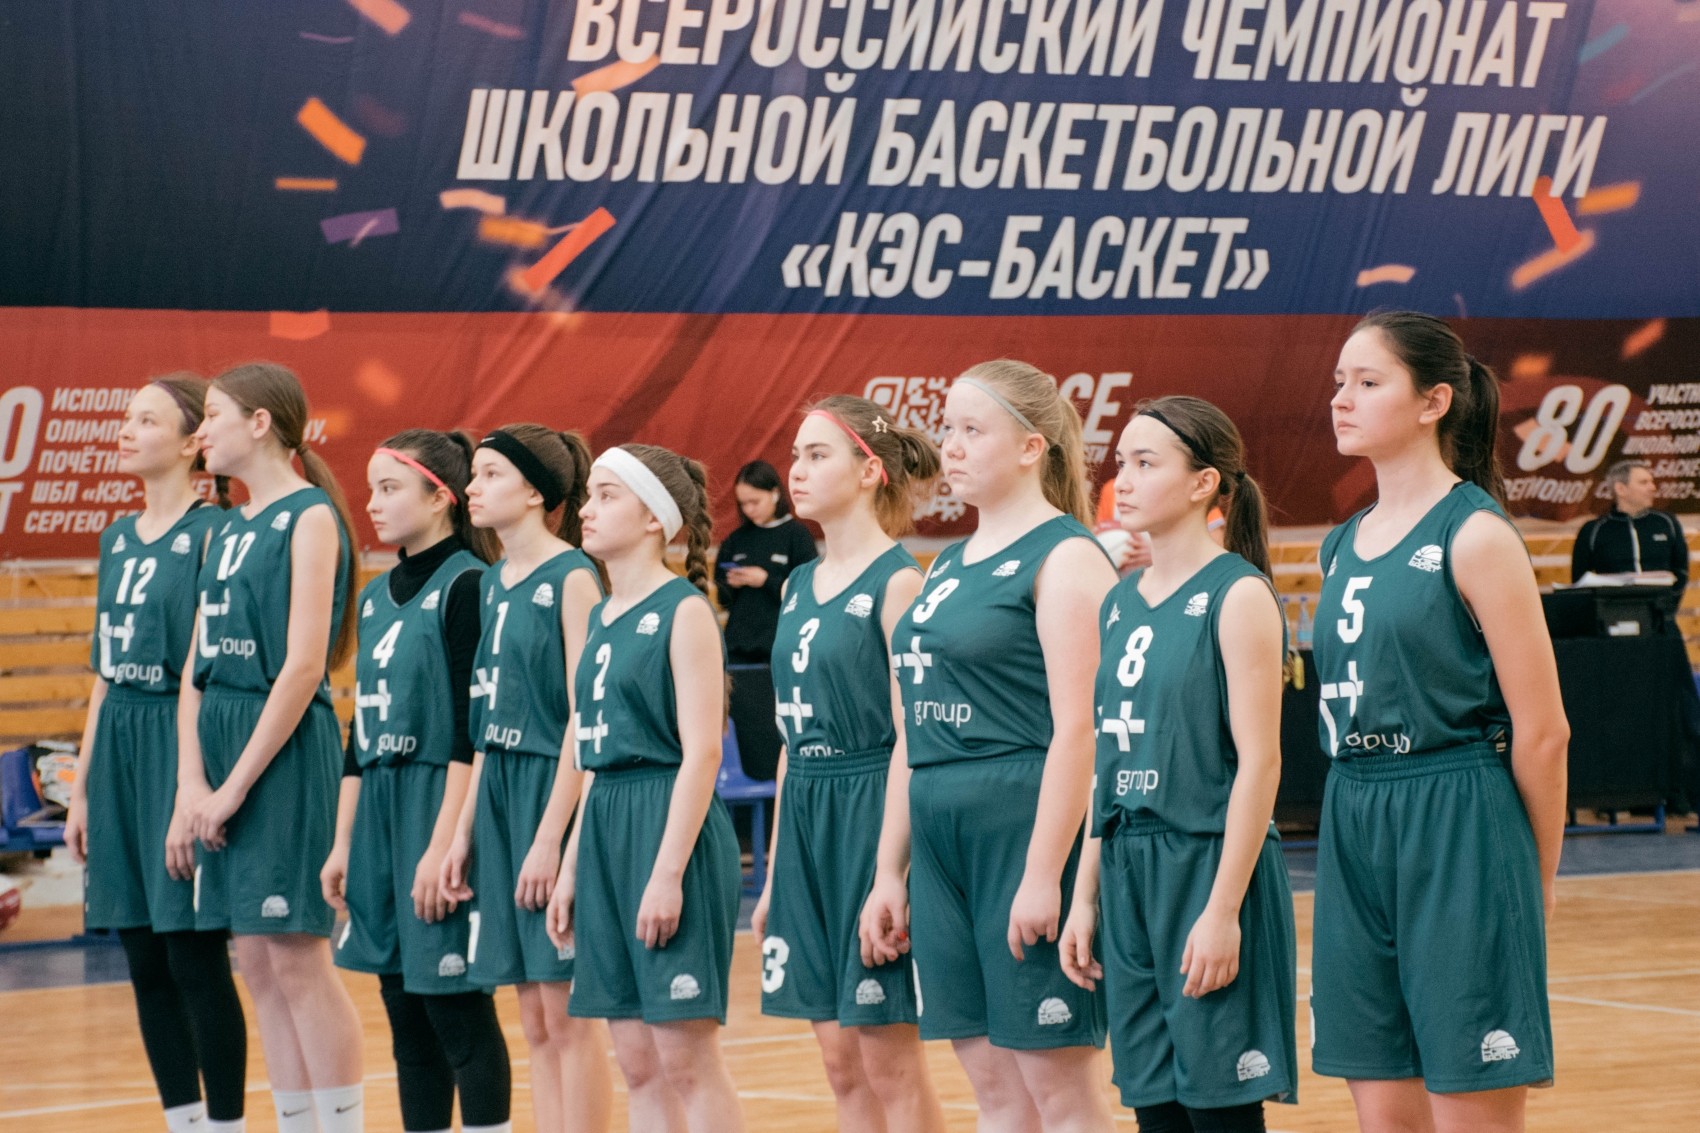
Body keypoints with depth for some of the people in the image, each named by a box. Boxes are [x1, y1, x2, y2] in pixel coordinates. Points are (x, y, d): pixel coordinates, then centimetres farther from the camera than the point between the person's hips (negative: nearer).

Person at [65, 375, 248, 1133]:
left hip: (180, 747, -8)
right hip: (120, 749, 8)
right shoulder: (119, 538, 15)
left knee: (194, 957, -7)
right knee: (144, 962, 8)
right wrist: (81, 786, 17)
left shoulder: (212, 533, -8)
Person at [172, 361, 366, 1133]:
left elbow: (303, 665, -15)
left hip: (285, 748, -8)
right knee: (257, 963, 8)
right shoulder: (228, 529, 15)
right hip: (221, 744, 8)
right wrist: (191, 784, -1)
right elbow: (197, 667, 11)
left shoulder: (311, 518, -8)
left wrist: (235, 785, -16)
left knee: (298, 957, -8)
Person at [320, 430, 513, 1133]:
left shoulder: (466, 585, -10)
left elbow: (472, 733, -16)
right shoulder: (378, 596, 14)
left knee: (459, 1017, -4)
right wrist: (342, 844, 14)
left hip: (442, 807, -8)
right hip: (380, 816, 8)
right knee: (406, 1021, 10)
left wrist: (444, 845, -20)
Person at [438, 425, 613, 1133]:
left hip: (556, 790, -8)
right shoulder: (494, 583, 14)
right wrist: (464, 830, 12)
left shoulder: (572, 578, -10)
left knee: (567, 1014, -5)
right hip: (499, 794, 8)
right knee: (535, 1022, 9)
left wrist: (550, 836, -19)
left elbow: (583, 718, -15)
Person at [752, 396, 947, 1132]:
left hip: (872, 814, -8)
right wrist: (773, 878, 15)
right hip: (806, 822, 8)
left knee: (889, 1061, -3)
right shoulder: (799, 587, 13)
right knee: (841, 1063, 9)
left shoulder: (896, 582, -10)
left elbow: (910, 739, -15)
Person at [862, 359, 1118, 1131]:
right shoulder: (949, 566, 16)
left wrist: (1044, 873, -21)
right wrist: (889, 872, 16)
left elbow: (1076, 728, -16)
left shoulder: (1065, 556, -8)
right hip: (942, 838, 8)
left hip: (1026, 828, -8)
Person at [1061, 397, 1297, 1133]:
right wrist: (1085, 897, 12)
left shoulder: (1238, 595, -9)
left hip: (1209, 866, -7)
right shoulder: (1120, 604, 13)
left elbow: (1259, 761, -13)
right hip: (1127, 877, 7)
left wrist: (1223, 908, -18)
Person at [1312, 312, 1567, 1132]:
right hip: (1354, 828, 7)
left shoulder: (1475, 536, -10)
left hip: (1459, 828, -7)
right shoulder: (1342, 547, 12)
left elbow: (1541, 731, -9)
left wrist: (1537, 883, -2)